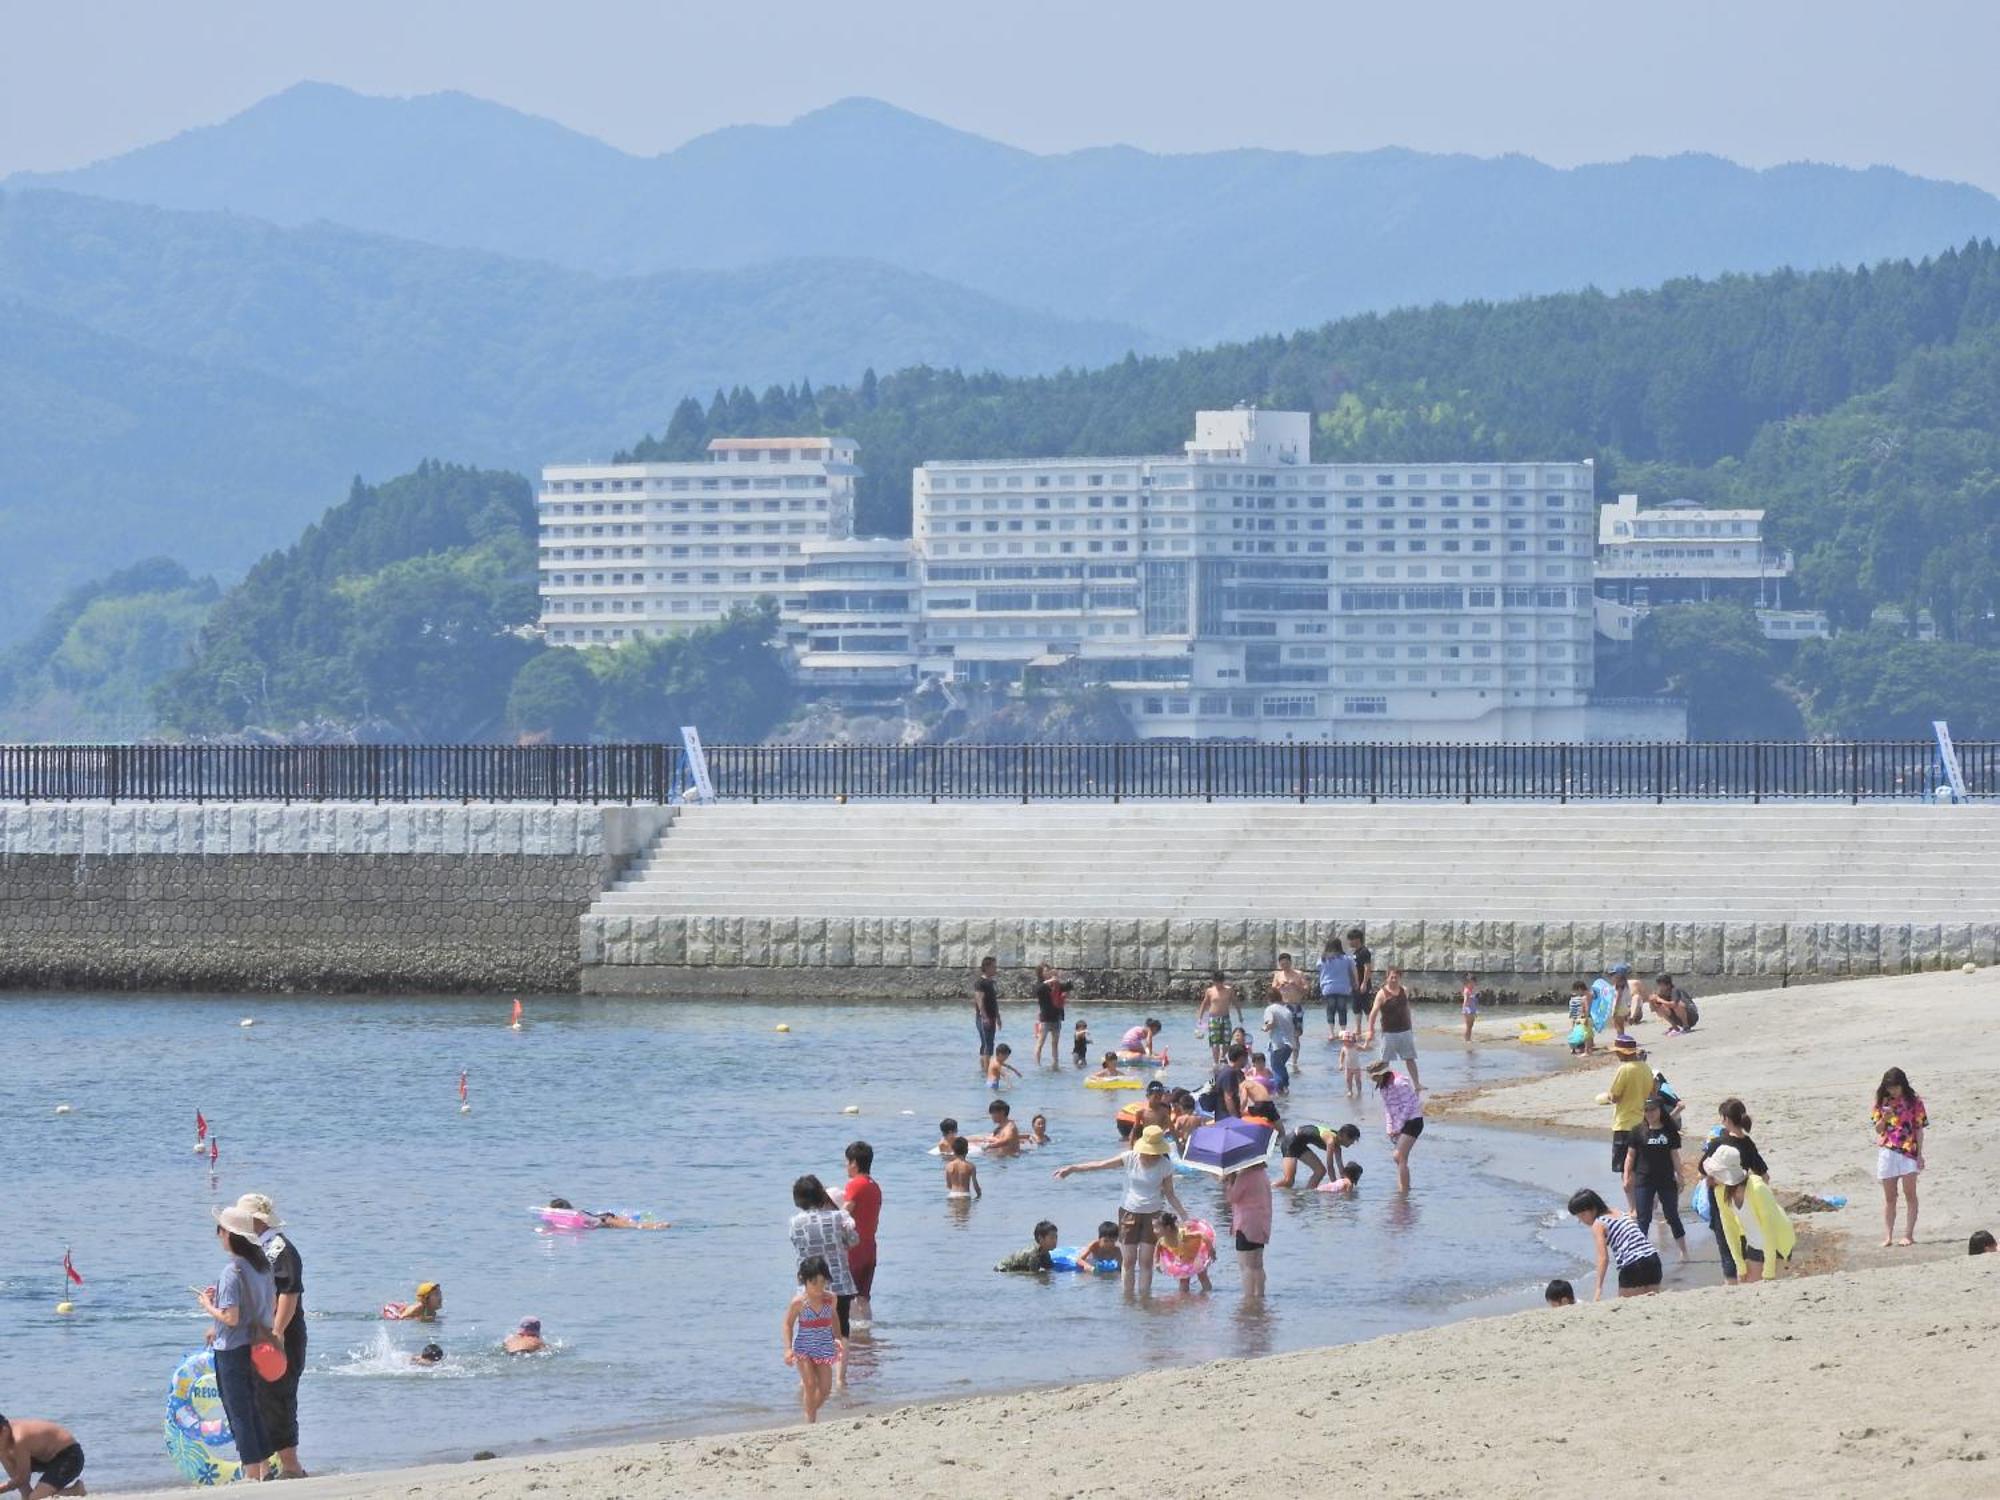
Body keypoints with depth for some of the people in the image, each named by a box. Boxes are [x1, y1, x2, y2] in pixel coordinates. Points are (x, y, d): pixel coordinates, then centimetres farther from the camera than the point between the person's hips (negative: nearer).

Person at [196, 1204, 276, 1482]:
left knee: (239, 1414, -1)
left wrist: (208, 1305, -5)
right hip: (257, 1347, 8)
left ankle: (251, 1474, -1)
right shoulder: (262, 1264, 4)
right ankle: (265, 1468, 23)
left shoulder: (232, 1271, -20)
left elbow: (231, 1318, -24)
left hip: (232, 1352, -8)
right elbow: (272, 1302, 15)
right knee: (254, 1410, 18)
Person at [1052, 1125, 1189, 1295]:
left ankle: (1144, 1296, 2)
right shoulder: (1130, 1159, -9)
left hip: (1152, 1214, -1)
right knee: (1129, 1259, 2)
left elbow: (1170, 1194, 2)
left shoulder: (1165, 1165, -8)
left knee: (1146, 1260, -3)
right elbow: (1099, 1165, -6)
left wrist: (1184, 1215, -5)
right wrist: (1071, 1168, -9)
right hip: (1129, 1212, 1)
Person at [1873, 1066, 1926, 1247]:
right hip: (1887, 1152, 3)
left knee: (1910, 1194, -3)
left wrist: (1919, 1154, -4)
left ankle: (1909, 1234, -1)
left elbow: (1919, 1129, 1)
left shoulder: (1914, 1102, 0)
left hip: (1908, 1151, -3)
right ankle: (1888, 1237, 7)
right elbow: (1878, 1130, 8)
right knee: (1889, 1197, 5)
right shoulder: (1882, 1103, 7)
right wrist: (1884, 1118, -13)